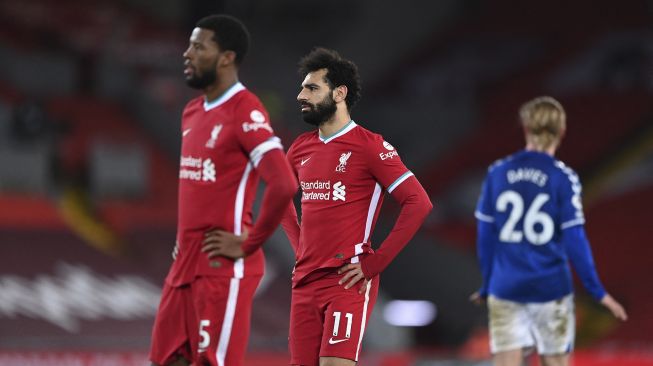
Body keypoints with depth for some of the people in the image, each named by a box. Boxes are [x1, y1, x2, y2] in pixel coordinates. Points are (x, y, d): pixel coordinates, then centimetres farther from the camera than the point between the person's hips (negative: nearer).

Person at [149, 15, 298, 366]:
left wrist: (248, 244, -16)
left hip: (224, 268, -9)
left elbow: (283, 185, -24)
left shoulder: (245, 112, -14)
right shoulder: (192, 112, 15)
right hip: (185, 263, 9)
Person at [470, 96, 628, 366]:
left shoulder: (497, 173, 1)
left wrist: (487, 286, 18)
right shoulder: (563, 178, -7)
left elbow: (485, 236, 6)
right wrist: (599, 293, -1)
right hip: (550, 289, -2)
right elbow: (574, 241, -9)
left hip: (506, 290, 2)